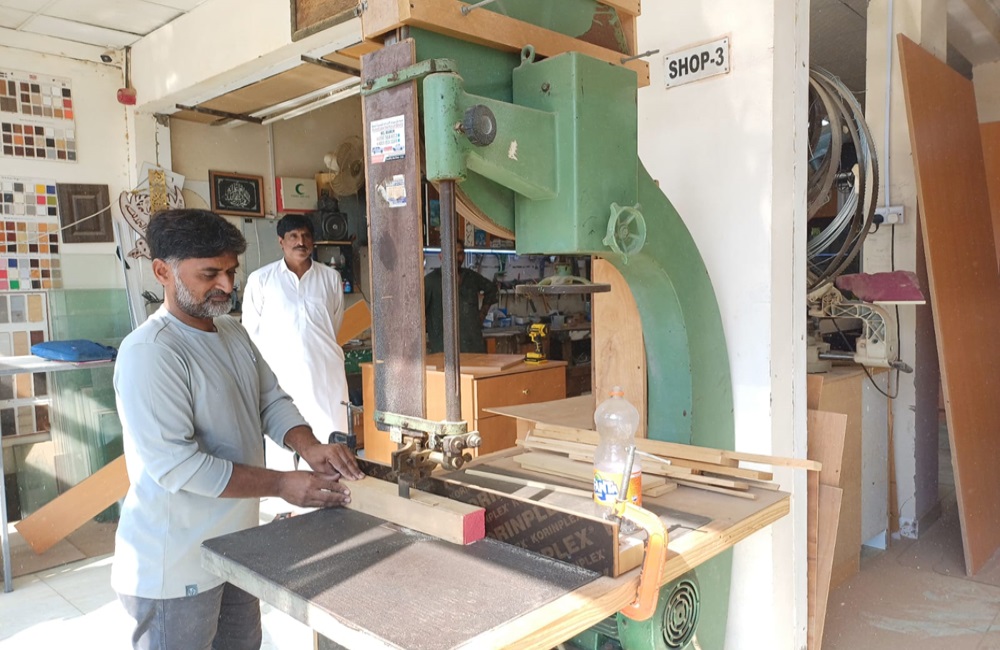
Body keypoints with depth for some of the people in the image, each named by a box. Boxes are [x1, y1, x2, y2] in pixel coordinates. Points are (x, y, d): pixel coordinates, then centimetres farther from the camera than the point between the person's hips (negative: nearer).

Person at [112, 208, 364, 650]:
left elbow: (271, 400, 6)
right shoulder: (149, 353, -23)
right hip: (175, 562, -8)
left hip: (234, 543, 8)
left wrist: (309, 447, -15)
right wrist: (283, 485, -25)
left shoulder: (232, 331, 5)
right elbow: (175, 465, -27)